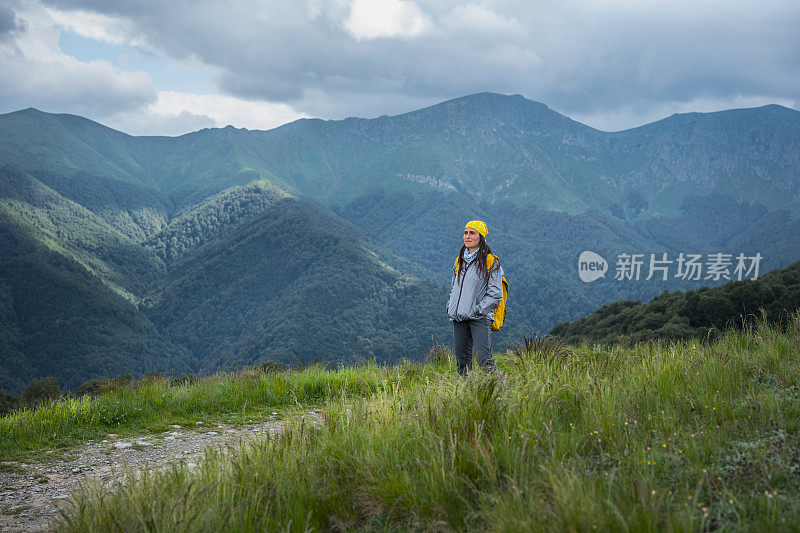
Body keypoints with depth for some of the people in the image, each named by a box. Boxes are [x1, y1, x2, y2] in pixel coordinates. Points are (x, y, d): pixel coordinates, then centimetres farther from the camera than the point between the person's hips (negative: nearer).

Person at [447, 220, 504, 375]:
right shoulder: (460, 261, 17)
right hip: (458, 319, 6)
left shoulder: (491, 262, -3)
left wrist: (478, 310, -13)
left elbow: (495, 294, -6)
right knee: (461, 360, 6)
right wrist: (450, 306, 11)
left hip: (480, 318, -6)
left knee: (484, 360, -17)